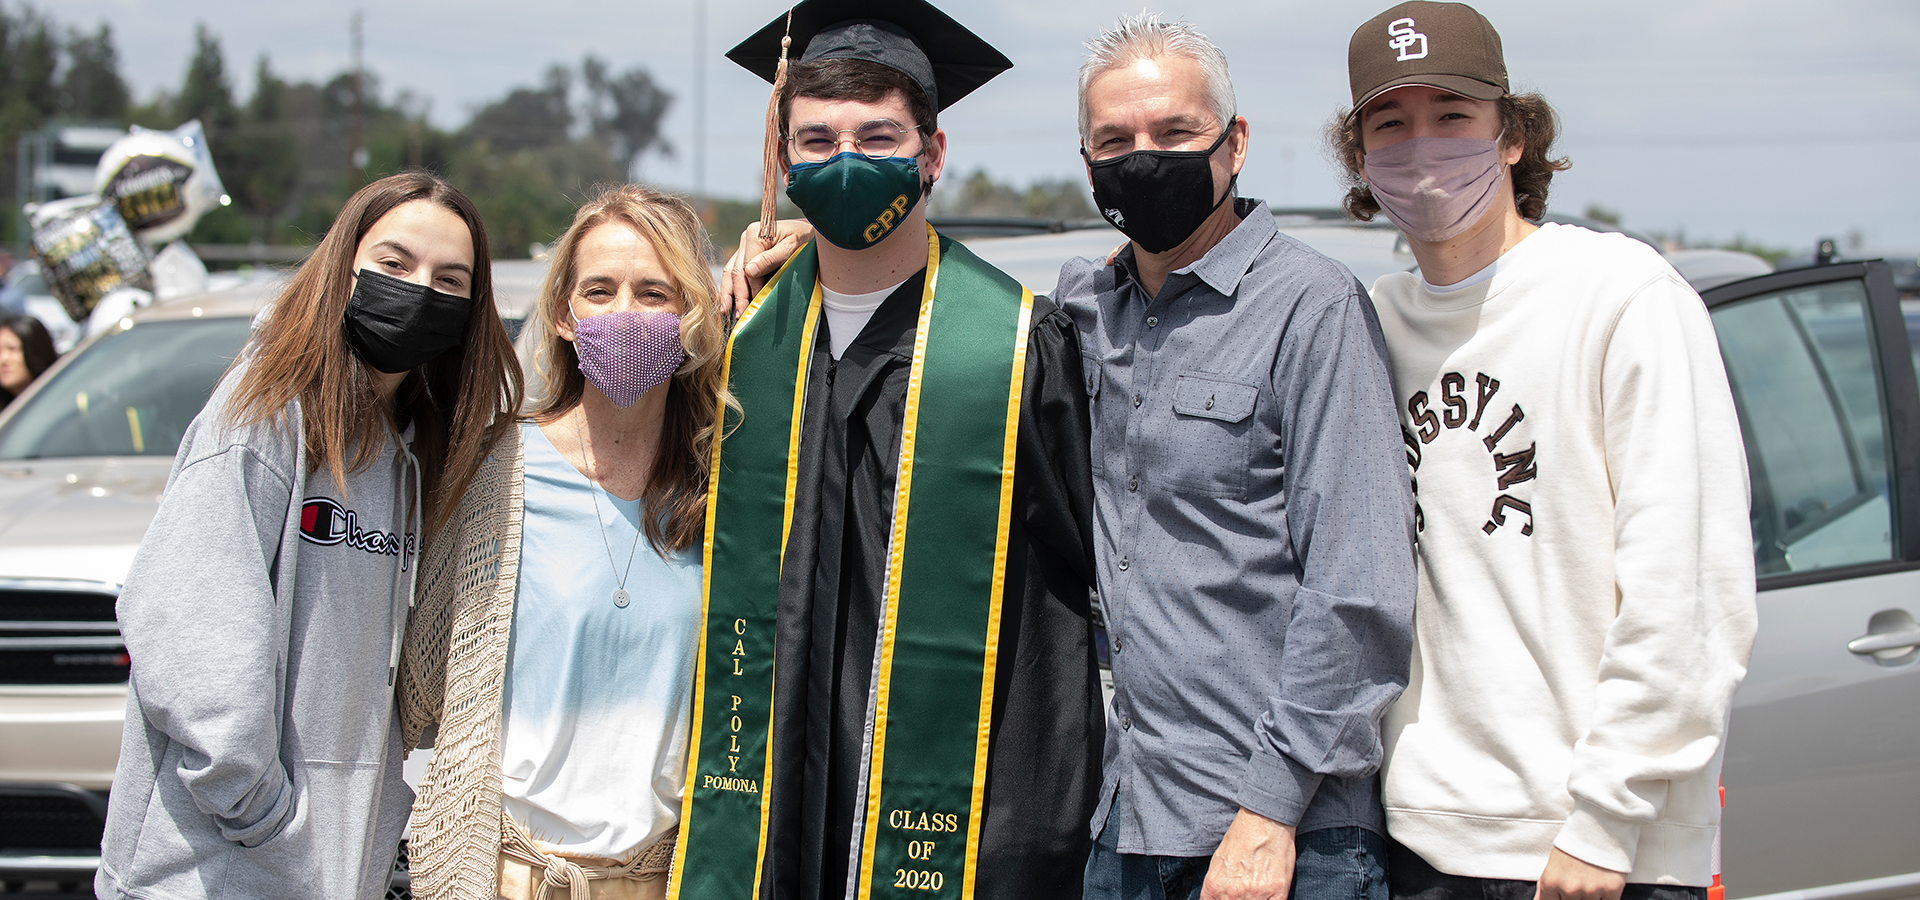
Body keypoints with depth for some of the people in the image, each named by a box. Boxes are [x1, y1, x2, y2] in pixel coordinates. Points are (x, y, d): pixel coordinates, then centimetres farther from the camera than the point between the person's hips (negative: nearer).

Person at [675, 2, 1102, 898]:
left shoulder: (1023, 344, -6)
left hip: (958, 820, -3)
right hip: (766, 814, 4)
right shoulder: (745, 339, 7)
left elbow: (1072, 591, -3)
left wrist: (1044, 817, -6)